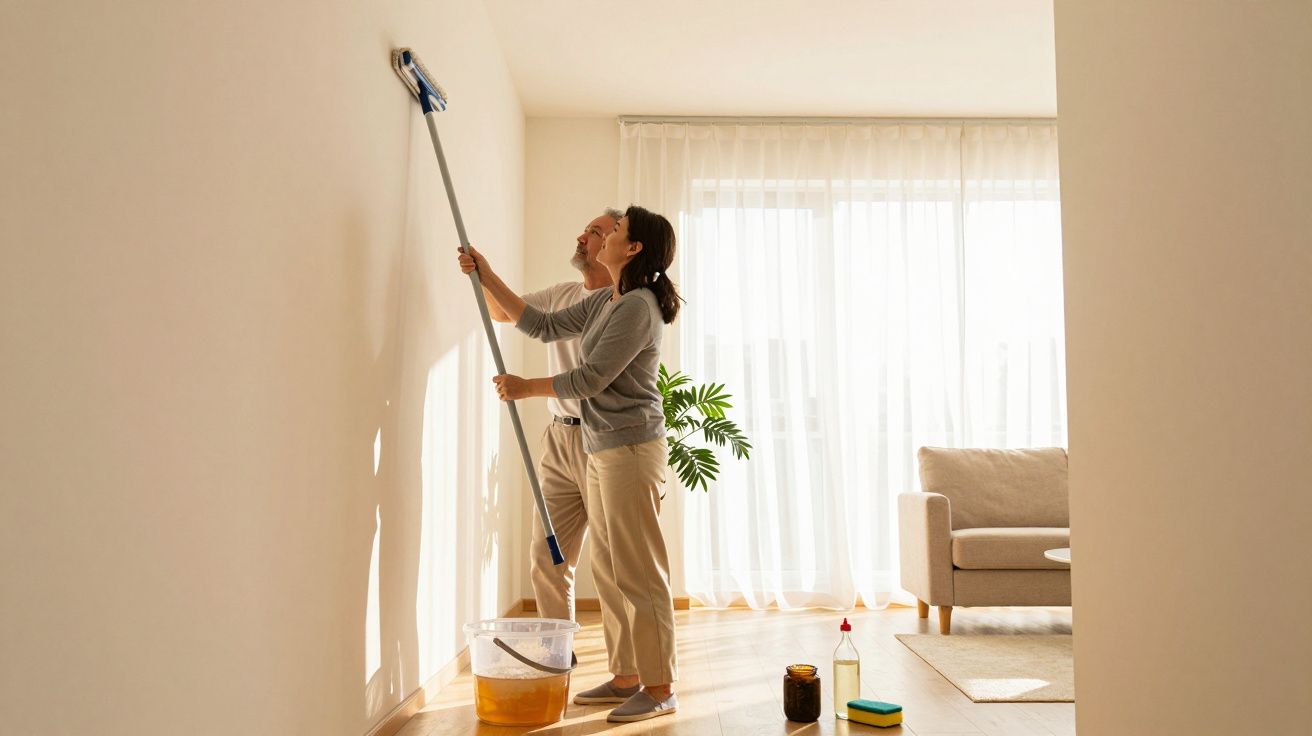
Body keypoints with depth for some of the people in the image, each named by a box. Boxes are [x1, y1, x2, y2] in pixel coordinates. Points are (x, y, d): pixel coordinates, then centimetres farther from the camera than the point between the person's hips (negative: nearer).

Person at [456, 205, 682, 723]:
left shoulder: (639, 306, -14)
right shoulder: (603, 302, 15)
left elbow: (591, 378, -16)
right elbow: (543, 326, 20)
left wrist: (526, 387, -3)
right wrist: (488, 278, 16)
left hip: (631, 448, -10)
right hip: (603, 449, 10)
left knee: (638, 572, -5)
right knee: (609, 570, 13)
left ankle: (660, 689, 5)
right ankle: (626, 676, 22)